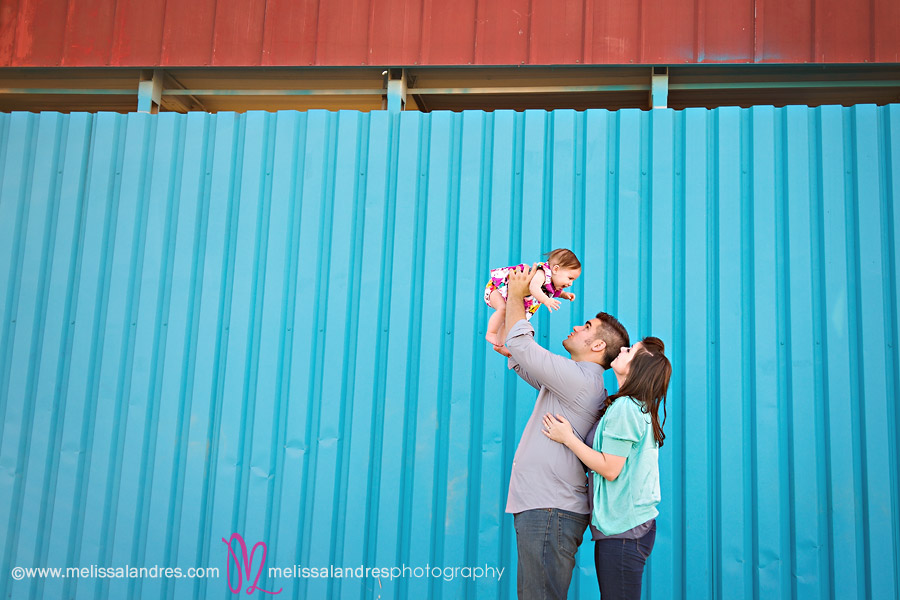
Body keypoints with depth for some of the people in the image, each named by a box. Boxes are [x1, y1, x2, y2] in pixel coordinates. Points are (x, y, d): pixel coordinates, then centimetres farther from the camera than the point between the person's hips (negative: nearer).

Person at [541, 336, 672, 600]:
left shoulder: (625, 407, -16)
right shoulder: (641, 408, 14)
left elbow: (610, 469, -17)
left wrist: (568, 437, -10)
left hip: (623, 529, -10)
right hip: (632, 525, 10)